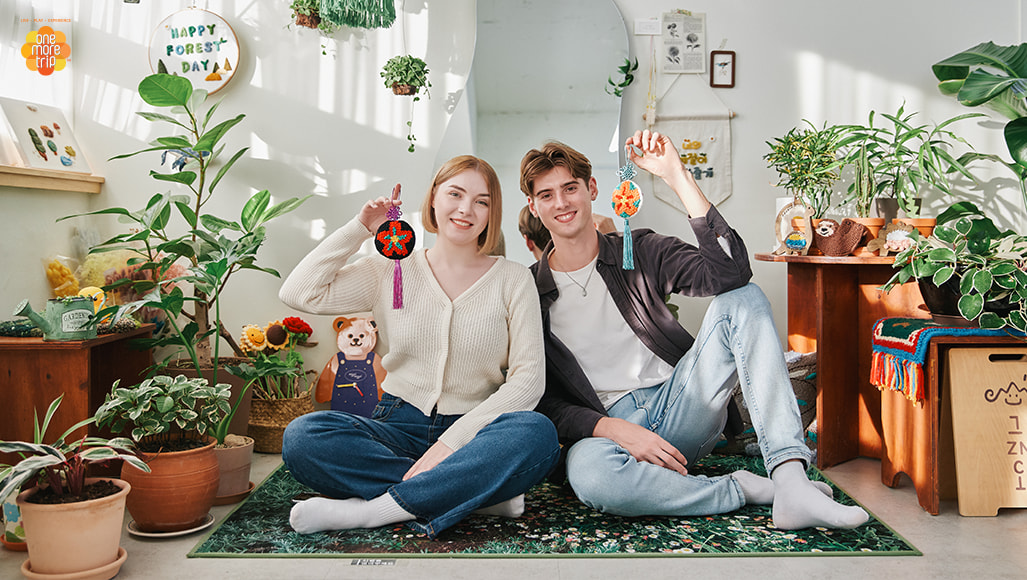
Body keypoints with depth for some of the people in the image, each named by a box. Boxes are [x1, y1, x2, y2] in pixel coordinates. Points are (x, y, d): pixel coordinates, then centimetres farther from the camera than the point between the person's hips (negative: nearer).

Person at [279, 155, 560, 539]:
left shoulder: (512, 280, 4)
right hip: (399, 427, 2)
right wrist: (360, 229, 1)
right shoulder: (392, 269, 9)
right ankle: (482, 494, -24)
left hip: (472, 431, -1)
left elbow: (528, 378, -6)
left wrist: (451, 441, -17)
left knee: (537, 433, -34)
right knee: (302, 437, -27)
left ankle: (367, 510, -28)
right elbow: (299, 294, -1)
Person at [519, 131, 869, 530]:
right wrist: (615, 429, -19)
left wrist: (676, 175, -15)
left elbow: (729, 273, -13)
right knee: (588, 472, -40)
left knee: (742, 300, -19)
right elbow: (543, 403, -2)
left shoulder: (641, 252, 6)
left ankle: (791, 482, -31)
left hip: (680, 406, 3)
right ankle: (745, 489, -18)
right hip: (605, 426, -2)